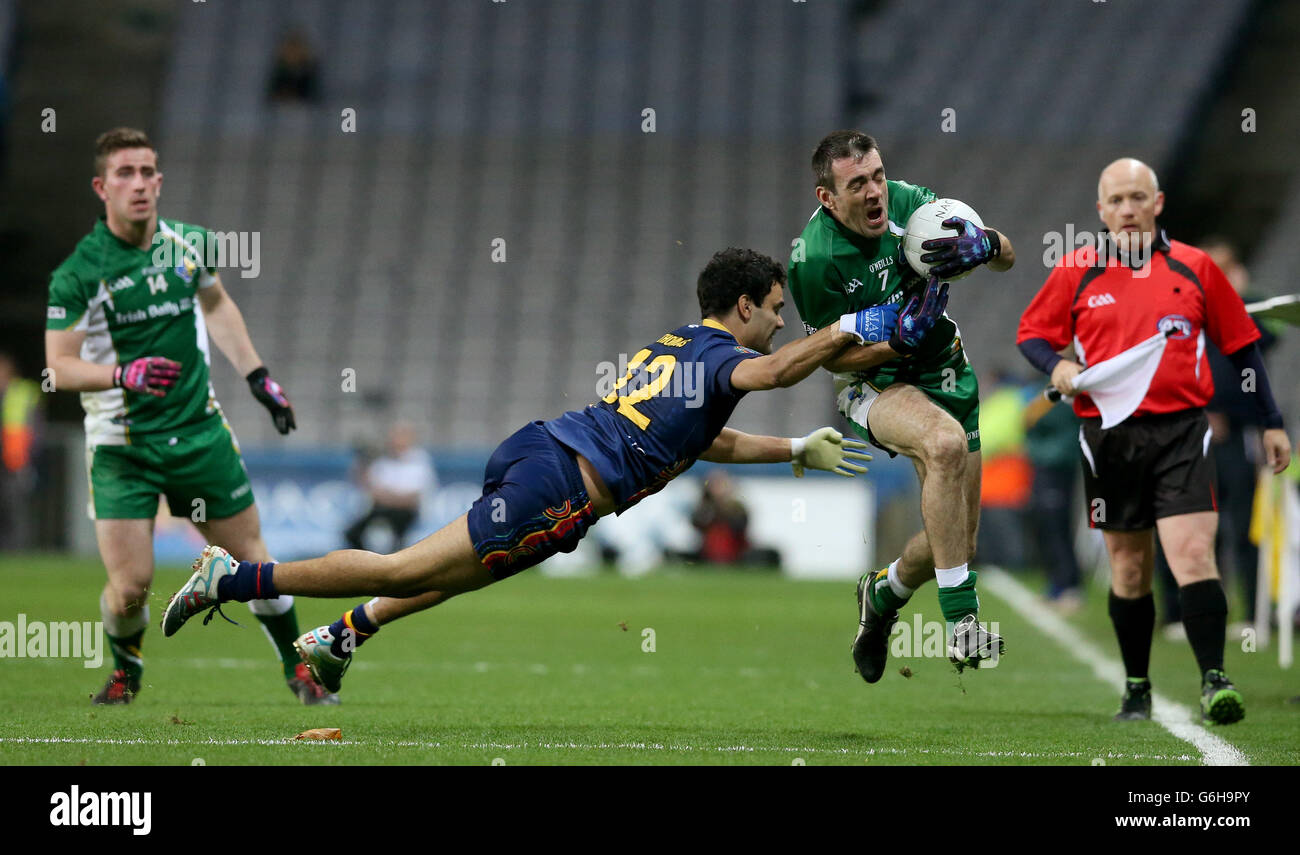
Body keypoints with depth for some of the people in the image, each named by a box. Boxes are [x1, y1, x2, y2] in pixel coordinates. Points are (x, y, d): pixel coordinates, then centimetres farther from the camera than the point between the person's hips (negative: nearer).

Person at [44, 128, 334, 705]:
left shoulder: (187, 243, 1)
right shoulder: (78, 272, -13)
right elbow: (59, 366, -12)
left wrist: (258, 376, 18)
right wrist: (123, 374, -29)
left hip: (200, 430, 4)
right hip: (120, 445, -3)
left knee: (253, 555, 7)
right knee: (129, 586, -10)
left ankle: (298, 668, 28)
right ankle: (126, 669, 22)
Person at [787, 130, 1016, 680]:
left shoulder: (906, 202, -11)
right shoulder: (815, 258, -21)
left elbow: (1008, 258, -5)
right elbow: (832, 356, -12)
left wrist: (983, 245, -29)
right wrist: (898, 340, -29)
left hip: (948, 375, 5)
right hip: (874, 385, -5)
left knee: (957, 542, 4)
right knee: (945, 442, -38)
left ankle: (884, 595, 39)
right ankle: (961, 623, -36)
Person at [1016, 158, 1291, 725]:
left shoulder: (1194, 267, 5)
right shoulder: (1076, 272, 5)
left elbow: (1240, 343, 13)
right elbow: (1032, 333, 12)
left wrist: (1271, 423, 14)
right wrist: (1056, 366, -11)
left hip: (1181, 428, -1)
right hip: (1109, 435, 1)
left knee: (1192, 554, -16)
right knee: (1128, 566, 8)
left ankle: (1214, 680, -15)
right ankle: (1136, 688, 20)